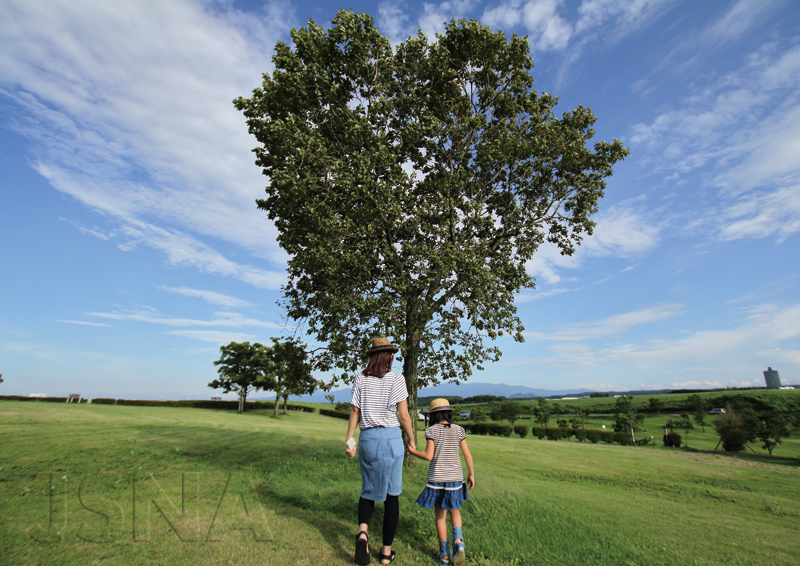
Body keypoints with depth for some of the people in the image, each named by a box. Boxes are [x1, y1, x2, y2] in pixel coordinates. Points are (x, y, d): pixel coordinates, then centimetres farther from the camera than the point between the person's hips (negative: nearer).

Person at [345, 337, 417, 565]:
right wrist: (411, 439, 7)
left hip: (367, 437, 3)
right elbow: (403, 415, -6)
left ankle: (362, 531, -4)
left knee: (368, 489, 20)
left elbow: (355, 412, 1)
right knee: (392, 493, 12)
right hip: (391, 437, -2)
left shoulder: (360, 379, 1)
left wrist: (348, 440, 7)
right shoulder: (396, 378, -7)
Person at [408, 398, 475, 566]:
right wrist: (471, 474, 11)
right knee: (454, 510, 22)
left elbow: (429, 456, -13)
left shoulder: (431, 430, -9)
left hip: (437, 478, -2)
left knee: (440, 515, 14)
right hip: (455, 477, 2)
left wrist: (413, 451, 2)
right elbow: (467, 454, 0)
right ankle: (458, 541, -1)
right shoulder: (458, 430, -2)